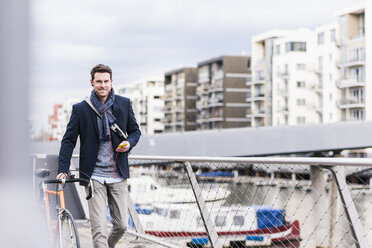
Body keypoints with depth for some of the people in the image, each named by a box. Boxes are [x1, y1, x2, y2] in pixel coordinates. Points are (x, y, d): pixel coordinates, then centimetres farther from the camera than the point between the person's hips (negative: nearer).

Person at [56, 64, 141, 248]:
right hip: (94, 177, -3)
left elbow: (135, 131, 16)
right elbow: (69, 140, 0)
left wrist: (129, 143, -8)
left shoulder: (124, 104, 5)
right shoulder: (80, 109, -1)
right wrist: (62, 170, -11)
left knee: (121, 225, 9)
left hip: (118, 176, 3)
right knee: (99, 228, -9)